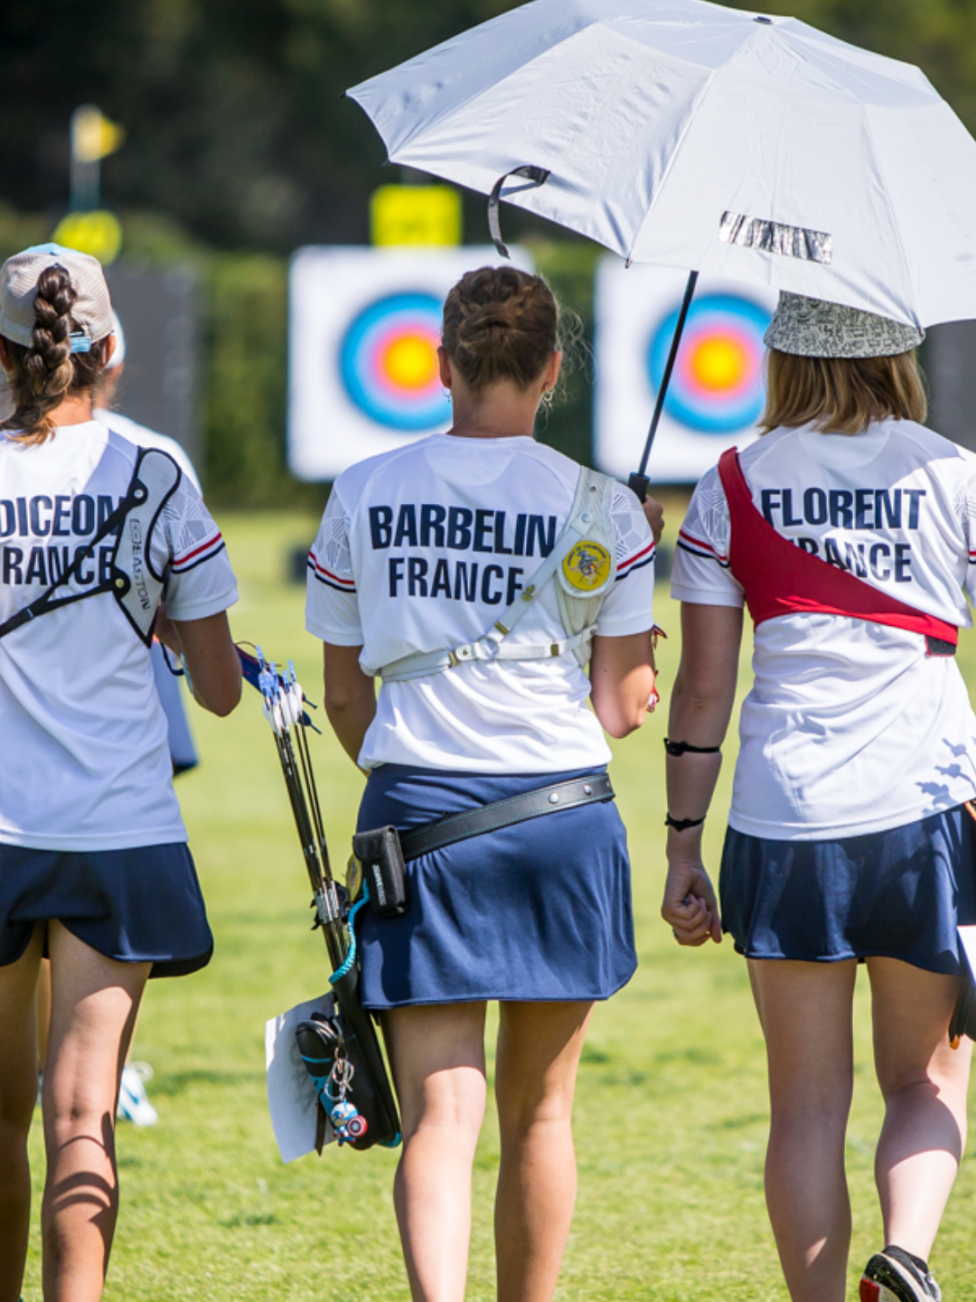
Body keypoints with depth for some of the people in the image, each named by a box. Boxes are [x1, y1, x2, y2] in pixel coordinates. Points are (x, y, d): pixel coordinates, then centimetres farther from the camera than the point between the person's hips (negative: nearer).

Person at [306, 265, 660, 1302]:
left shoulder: (362, 497, 5)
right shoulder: (602, 511, -1)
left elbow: (343, 693, 11)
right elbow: (618, 707, 0)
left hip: (415, 823, 0)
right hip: (560, 810, 0)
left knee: (439, 1111, -5)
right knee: (538, 1112, 15)